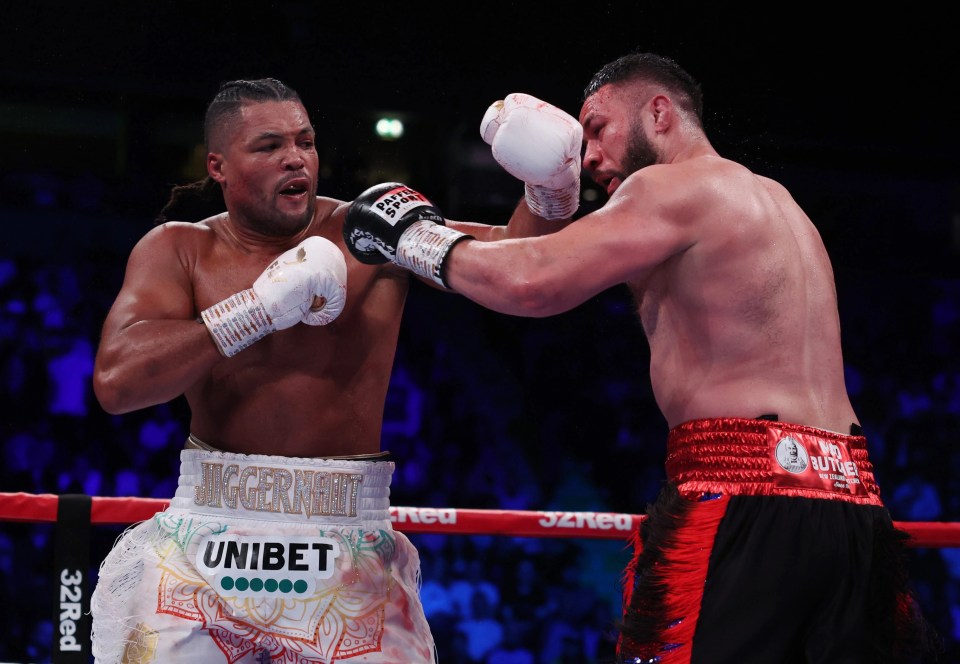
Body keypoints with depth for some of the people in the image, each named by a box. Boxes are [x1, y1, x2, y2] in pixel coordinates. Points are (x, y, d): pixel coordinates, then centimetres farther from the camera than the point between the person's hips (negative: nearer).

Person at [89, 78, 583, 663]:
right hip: (207, 545, 0)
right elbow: (115, 380, -13)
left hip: (349, 553, 0)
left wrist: (552, 190, -25)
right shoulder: (178, 250, 2)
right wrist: (264, 306, -18)